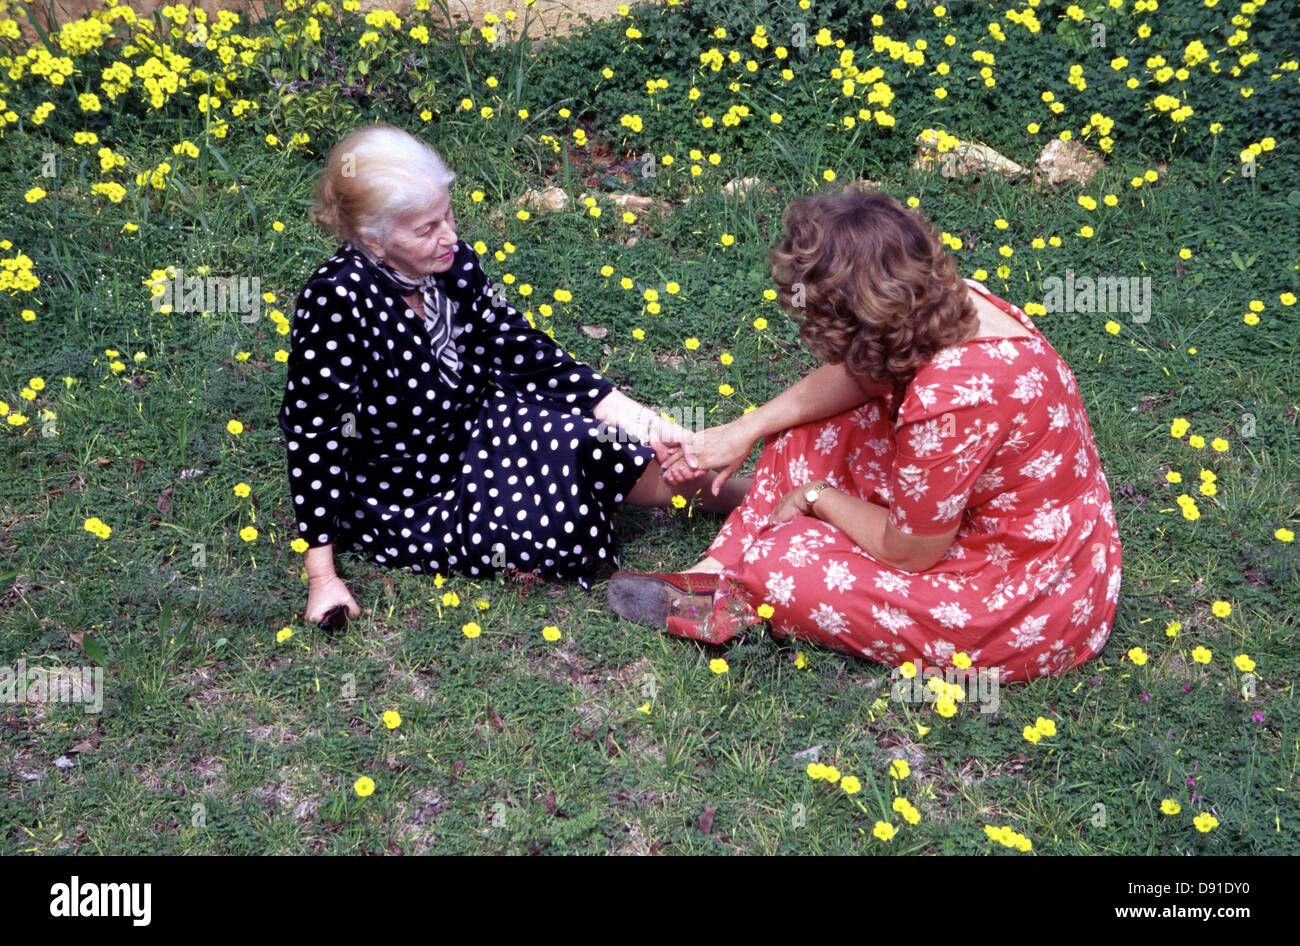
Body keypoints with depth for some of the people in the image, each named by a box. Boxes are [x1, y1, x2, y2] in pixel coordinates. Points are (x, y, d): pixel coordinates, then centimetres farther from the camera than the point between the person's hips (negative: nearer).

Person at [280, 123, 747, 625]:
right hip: (407, 502, -5)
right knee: (567, 528, -20)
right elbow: (314, 432, -23)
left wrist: (645, 422, -14)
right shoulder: (338, 299, -28)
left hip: (470, 439, 5)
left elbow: (528, 359, -6)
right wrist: (323, 577, -20)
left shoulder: (454, 263, -11)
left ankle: (740, 496, 9)